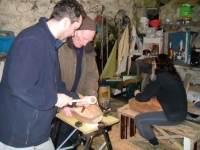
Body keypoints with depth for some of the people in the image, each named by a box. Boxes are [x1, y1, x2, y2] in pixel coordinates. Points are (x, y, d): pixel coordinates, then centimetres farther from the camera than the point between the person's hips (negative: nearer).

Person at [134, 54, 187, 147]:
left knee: (138, 119, -1)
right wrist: (144, 93, 16)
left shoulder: (160, 77, -16)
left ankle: (153, 143, 17)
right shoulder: (173, 75, 10)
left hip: (173, 116, -9)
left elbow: (145, 97, -14)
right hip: (181, 113, 9)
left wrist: (137, 94, 6)